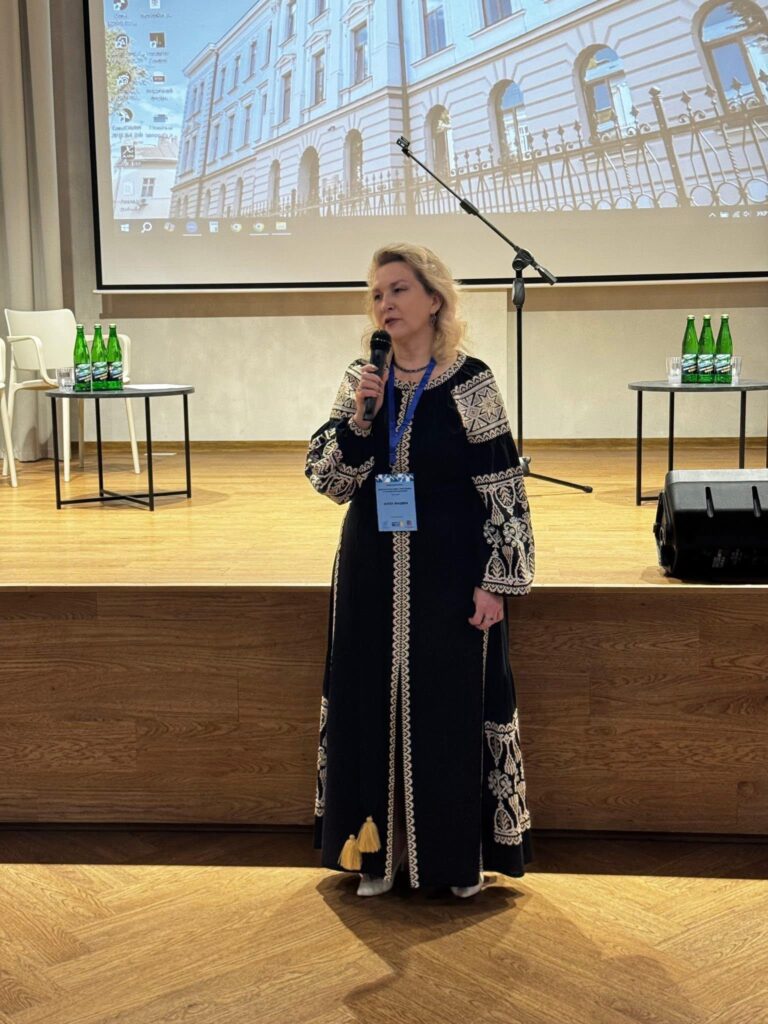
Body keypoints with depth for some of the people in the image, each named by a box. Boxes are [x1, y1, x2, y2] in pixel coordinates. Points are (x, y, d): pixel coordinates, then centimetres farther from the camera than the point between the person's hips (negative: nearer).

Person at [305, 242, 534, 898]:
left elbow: (504, 490, -7)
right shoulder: (361, 381, 3)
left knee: (454, 708, 4)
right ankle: (378, 849, 25)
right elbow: (328, 480, 0)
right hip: (373, 576, 4)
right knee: (373, 705, 9)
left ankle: (458, 853, 22)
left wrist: (495, 582, -11)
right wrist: (357, 417, -16)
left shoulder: (471, 383, -7)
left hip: (450, 578, -3)